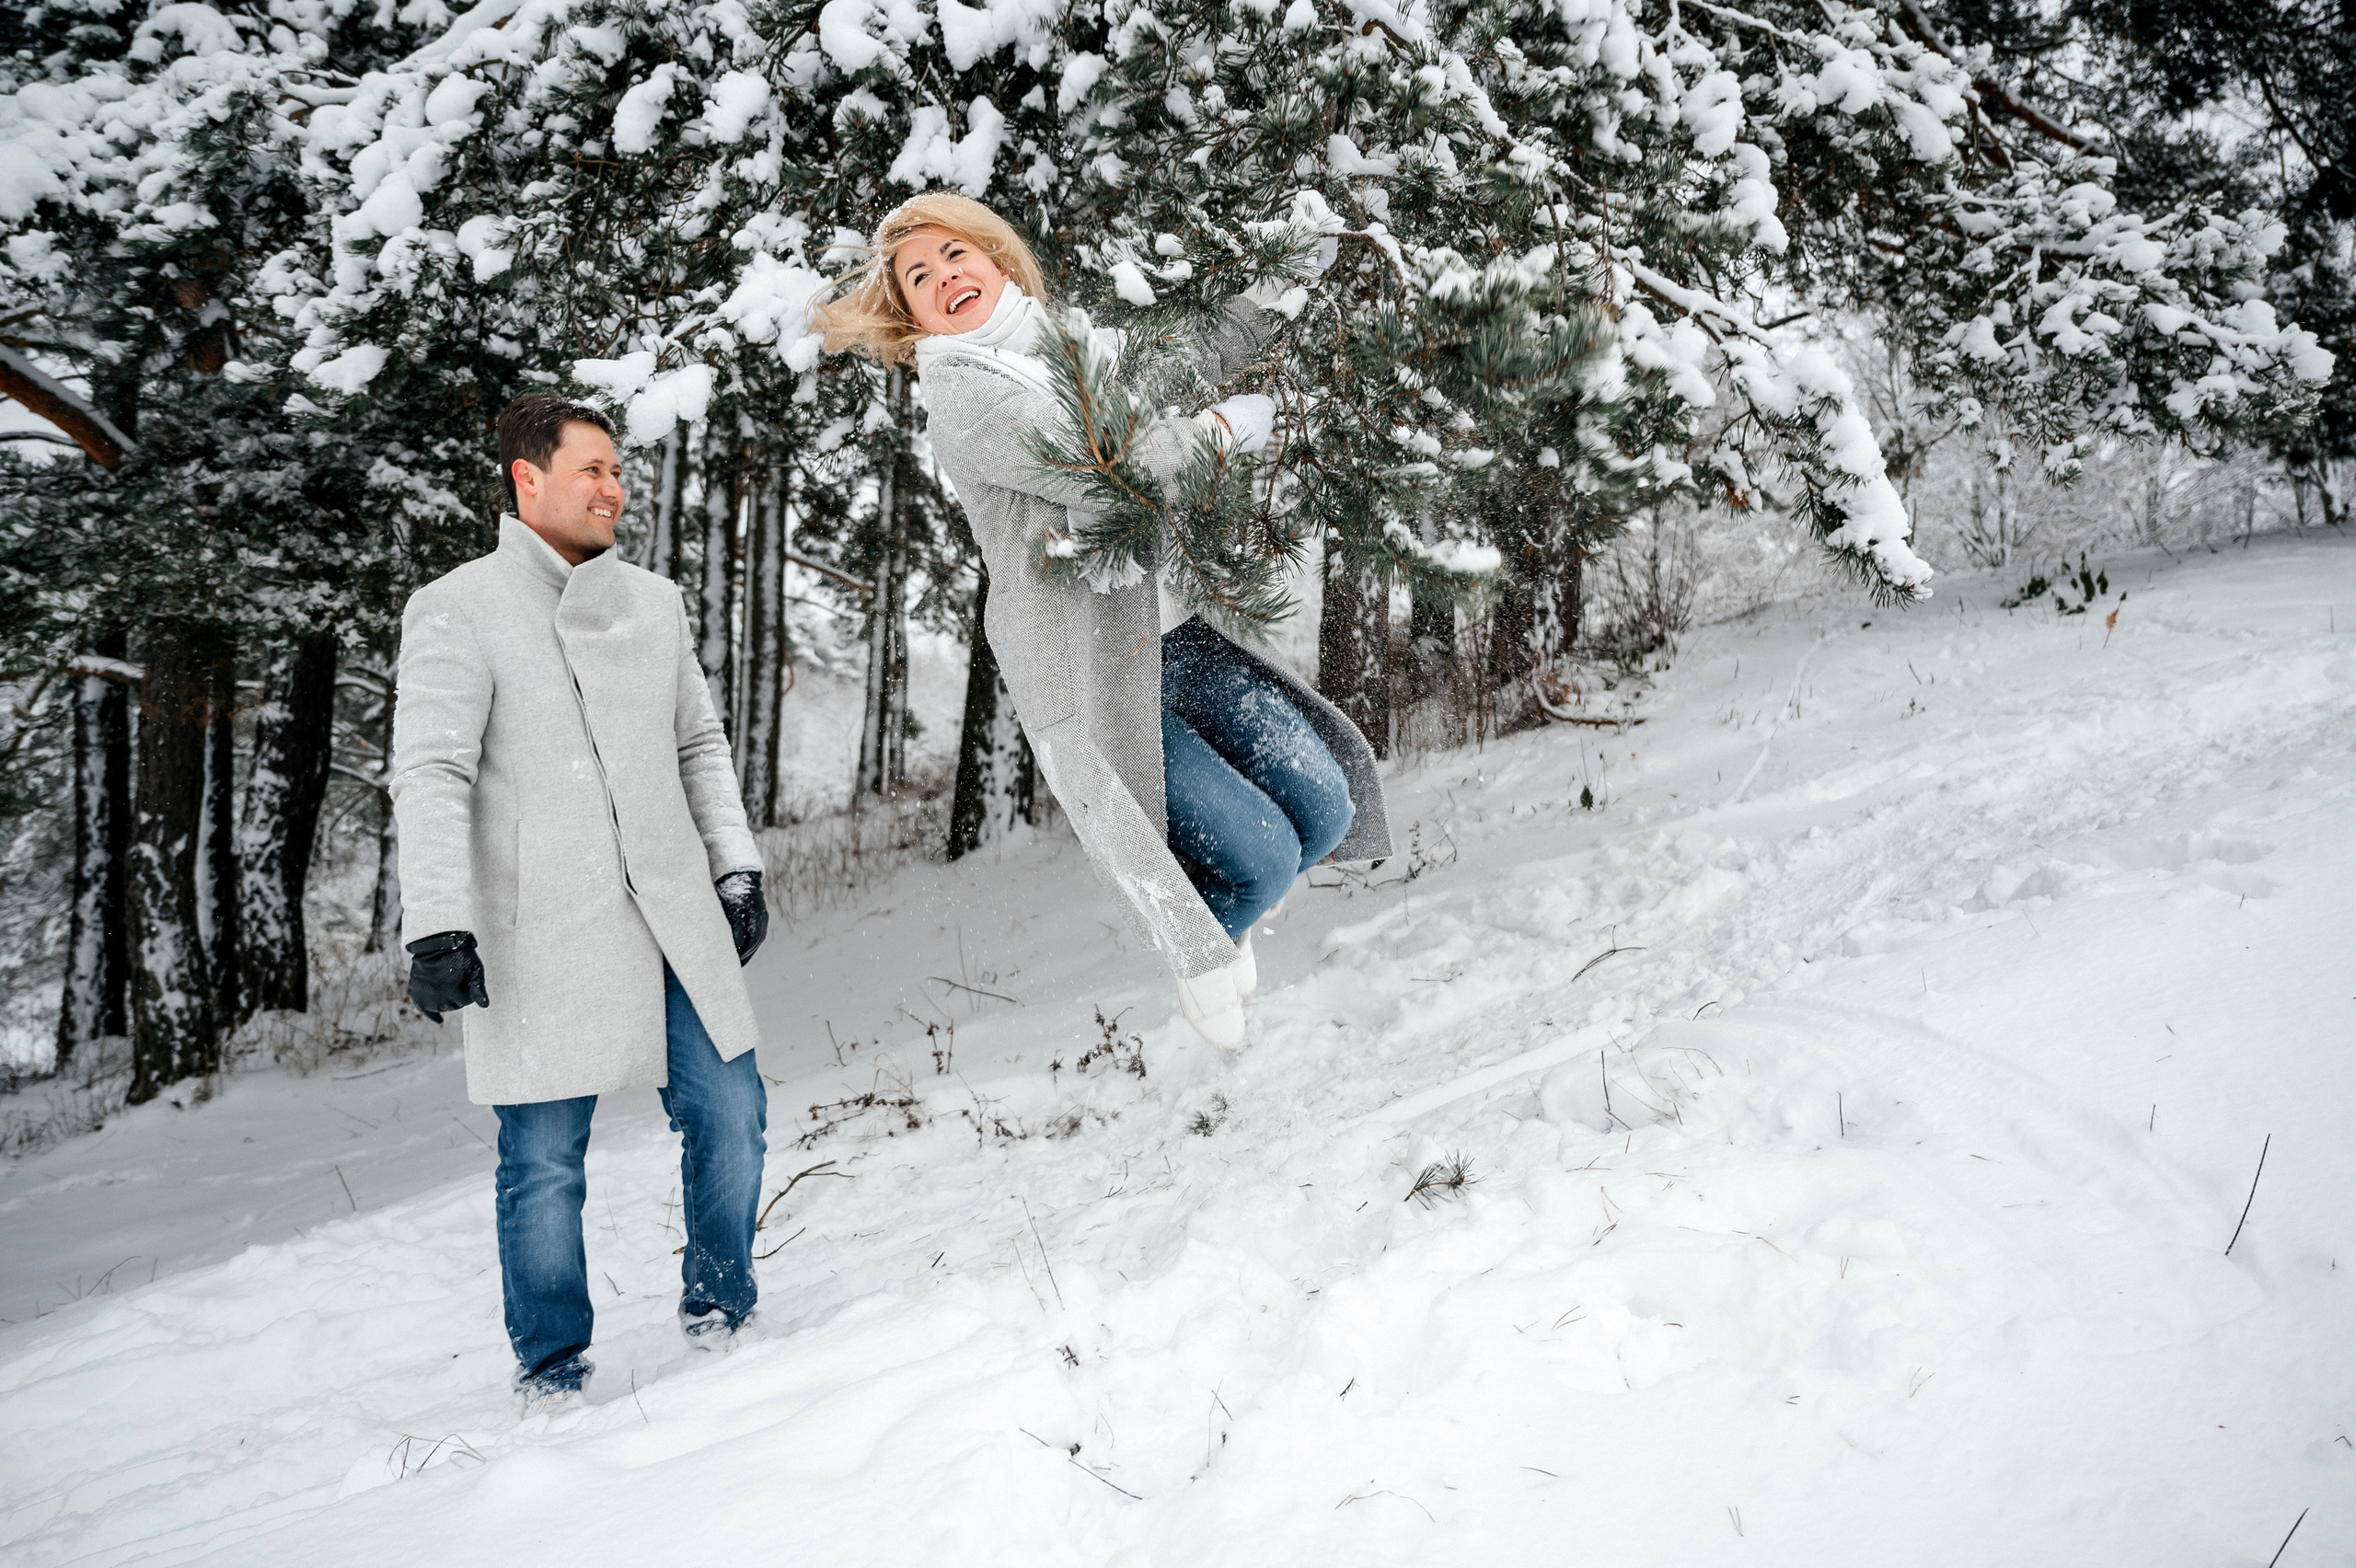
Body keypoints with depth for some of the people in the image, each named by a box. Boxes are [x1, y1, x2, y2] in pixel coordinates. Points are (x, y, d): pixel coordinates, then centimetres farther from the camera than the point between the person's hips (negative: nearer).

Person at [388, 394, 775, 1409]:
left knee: (729, 1113, 5)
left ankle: (718, 1314, 25)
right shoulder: (457, 610, -4)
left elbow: (700, 747, 22)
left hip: (676, 919, 5)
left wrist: (737, 867, 14)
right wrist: (438, 926, -19)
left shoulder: (652, 602, 15)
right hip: (541, 941, -5)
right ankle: (551, 1367, 18)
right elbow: (429, 777, -11)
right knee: (544, 1160, 1)